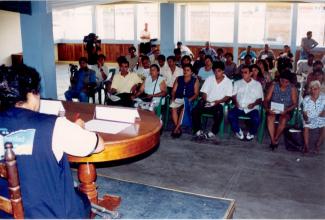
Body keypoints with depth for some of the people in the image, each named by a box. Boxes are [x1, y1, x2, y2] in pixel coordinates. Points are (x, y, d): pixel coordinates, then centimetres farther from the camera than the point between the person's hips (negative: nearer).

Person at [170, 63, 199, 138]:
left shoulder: (195, 80, 11)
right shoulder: (178, 79, 20)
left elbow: (196, 94, 2)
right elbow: (174, 91, 14)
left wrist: (190, 99, -15)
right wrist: (173, 98, -5)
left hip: (188, 100, -3)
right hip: (178, 99, 3)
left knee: (184, 108, -36)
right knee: (173, 107, -31)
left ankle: (176, 128, -34)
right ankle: (178, 128, -28)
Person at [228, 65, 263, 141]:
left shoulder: (257, 84, 13)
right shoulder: (237, 83, 17)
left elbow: (260, 99, 8)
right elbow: (233, 95, 10)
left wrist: (254, 104, -13)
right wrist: (235, 102, -12)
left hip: (252, 109, -1)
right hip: (239, 108, 1)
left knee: (256, 119, -30)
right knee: (230, 115, -28)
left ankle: (251, 133, 2)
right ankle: (238, 131, -3)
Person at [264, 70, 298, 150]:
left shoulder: (292, 89, -2)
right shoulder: (273, 86, 0)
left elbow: (295, 104, -3)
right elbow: (266, 100, -2)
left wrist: (286, 110, -21)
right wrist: (267, 109, -21)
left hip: (286, 111, -1)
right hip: (273, 110, 1)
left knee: (283, 120, -33)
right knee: (269, 118, -32)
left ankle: (275, 140, -15)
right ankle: (273, 141, -25)